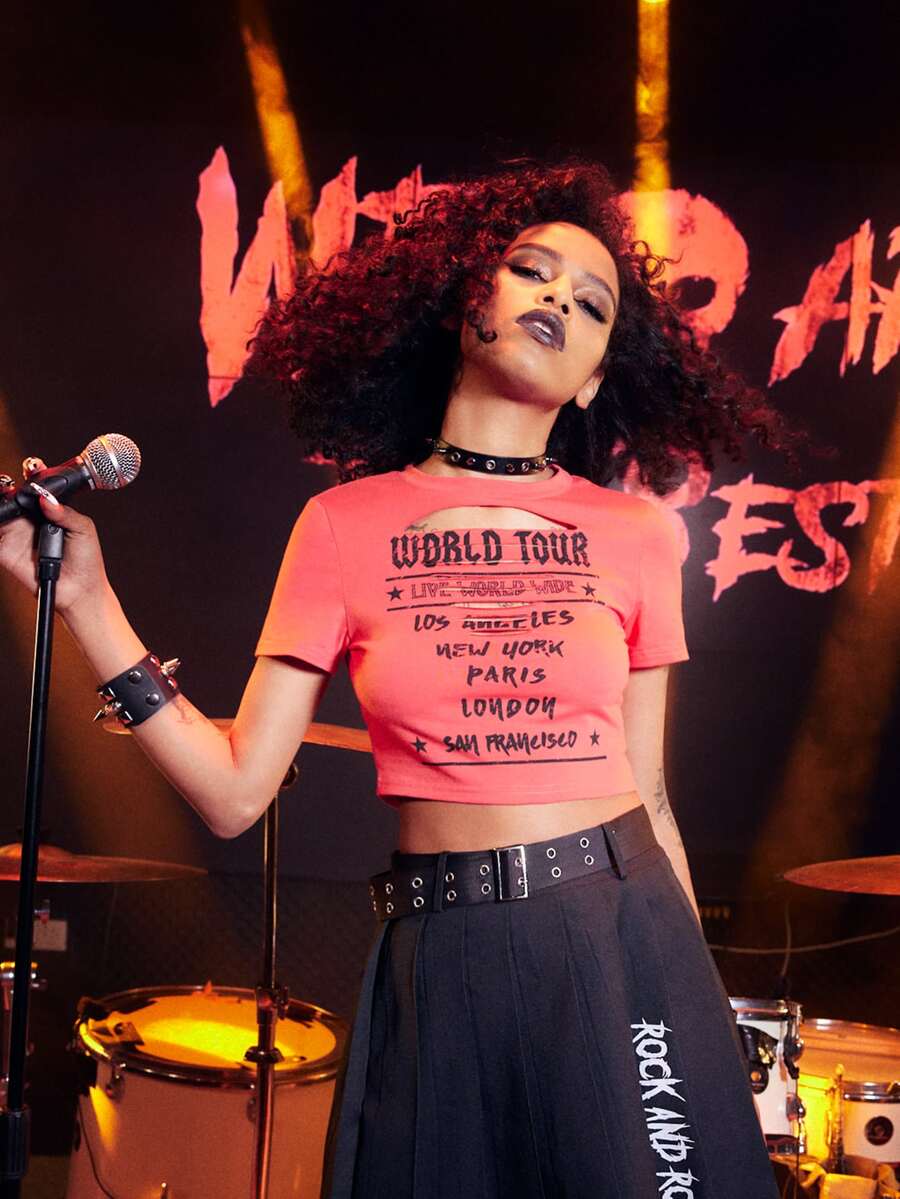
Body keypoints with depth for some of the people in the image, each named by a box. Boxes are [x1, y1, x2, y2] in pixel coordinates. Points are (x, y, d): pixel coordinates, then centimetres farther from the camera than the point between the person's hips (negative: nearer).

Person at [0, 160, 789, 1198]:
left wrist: (700, 1004, 9)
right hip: (440, 962, 0)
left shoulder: (634, 537, 3)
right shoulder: (347, 525, 1)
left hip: (624, 944, 1)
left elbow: (648, 796, 8)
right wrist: (85, 599, -8)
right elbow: (235, 790, -3)